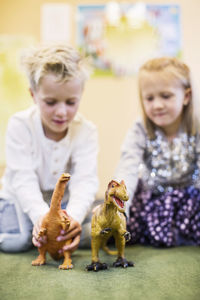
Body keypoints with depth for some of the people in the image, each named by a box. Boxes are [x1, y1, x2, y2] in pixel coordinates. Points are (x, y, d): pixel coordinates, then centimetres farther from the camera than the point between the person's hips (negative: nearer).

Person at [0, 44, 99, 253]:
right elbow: (24, 180, -27)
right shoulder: (20, 126, -20)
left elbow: (85, 181, -26)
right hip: (24, 199, -1)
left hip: (64, 200, 2)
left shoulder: (86, 131, -16)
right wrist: (40, 215, -45)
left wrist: (74, 216, -47)